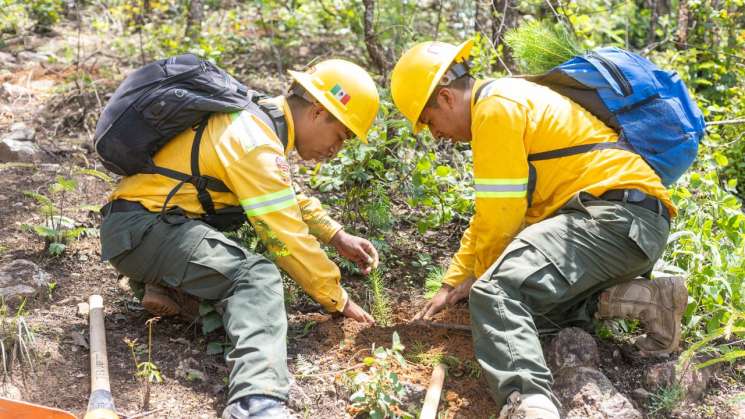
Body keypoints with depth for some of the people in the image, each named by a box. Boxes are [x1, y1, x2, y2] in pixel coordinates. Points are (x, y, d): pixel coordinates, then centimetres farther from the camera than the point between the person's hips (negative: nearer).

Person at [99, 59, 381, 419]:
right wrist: (338, 300, -5)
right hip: (139, 229, -10)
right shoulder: (257, 144, -19)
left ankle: (171, 284, 0)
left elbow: (289, 198, 25)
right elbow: (288, 239, -17)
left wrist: (337, 236, 17)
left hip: (145, 215, 10)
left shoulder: (256, 115, 10)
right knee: (258, 275, -24)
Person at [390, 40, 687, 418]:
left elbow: (501, 216, -10)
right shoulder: (508, 103, 26)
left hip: (617, 215, -11)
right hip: (632, 226, 11)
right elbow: (490, 214, 28)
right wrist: (452, 284, 25)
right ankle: (642, 298, -1)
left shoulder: (496, 108, -7)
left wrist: (481, 277, 9)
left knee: (497, 291, -26)